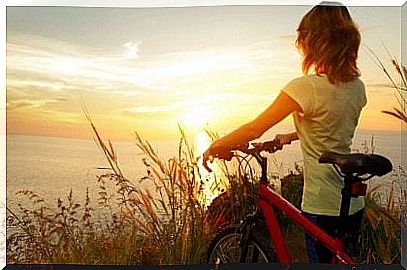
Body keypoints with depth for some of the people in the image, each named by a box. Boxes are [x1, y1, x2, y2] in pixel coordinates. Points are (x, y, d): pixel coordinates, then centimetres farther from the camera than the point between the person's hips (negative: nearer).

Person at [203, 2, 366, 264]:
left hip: (323, 207, -7)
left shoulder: (306, 87, -21)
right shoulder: (357, 86, 2)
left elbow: (254, 129, -15)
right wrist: (292, 136, 19)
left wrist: (214, 147, -3)